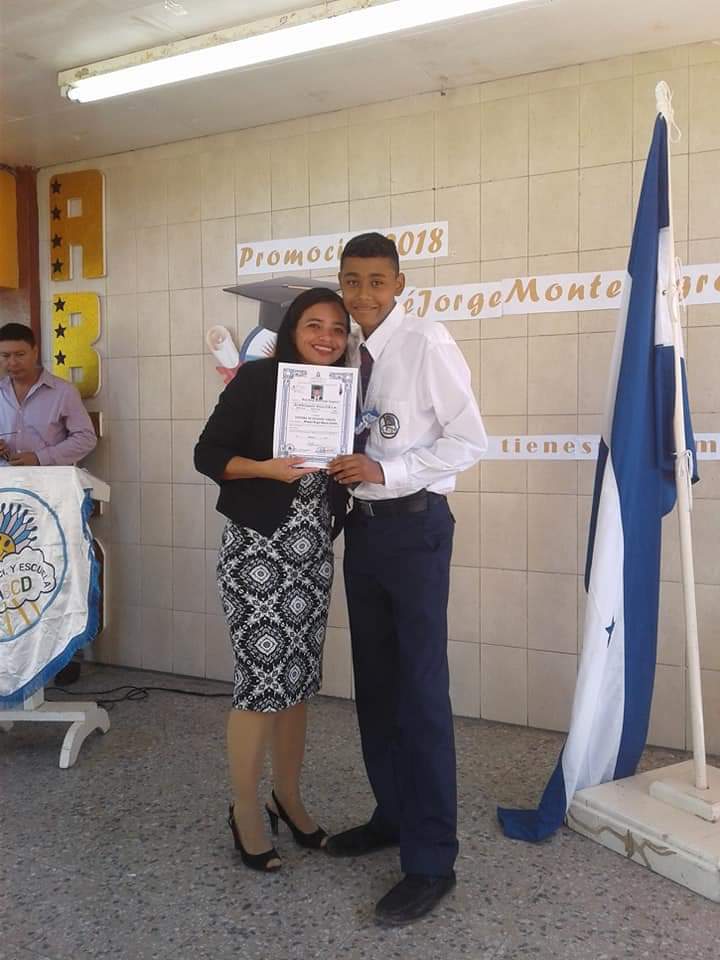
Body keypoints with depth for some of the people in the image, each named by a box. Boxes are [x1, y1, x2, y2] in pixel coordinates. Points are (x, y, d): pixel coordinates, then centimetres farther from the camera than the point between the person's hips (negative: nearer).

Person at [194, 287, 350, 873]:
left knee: (299, 680, 12)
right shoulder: (257, 380, -7)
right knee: (261, 681, -3)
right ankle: (246, 811, 15)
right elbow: (208, 455, -9)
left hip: (314, 554, 6)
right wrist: (267, 468, -22)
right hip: (257, 550, -6)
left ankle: (288, 799, 29)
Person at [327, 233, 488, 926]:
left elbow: (469, 440, -12)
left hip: (414, 525, -7)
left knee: (421, 691, -6)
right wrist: (344, 468, -1)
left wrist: (385, 471, -19)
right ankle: (392, 815, 31)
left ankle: (432, 861, 5)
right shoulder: (349, 354, 11)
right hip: (363, 524, 7)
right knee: (374, 682, 14)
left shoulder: (427, 344, -10)